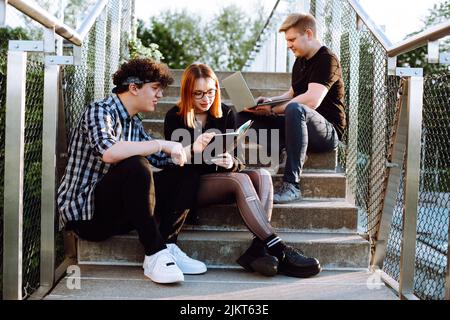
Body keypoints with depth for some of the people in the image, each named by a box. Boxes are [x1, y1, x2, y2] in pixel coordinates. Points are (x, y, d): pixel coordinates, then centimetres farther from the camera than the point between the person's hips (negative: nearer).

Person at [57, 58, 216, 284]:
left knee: (182, 173, 1)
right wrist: (161, 144, -26)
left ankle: (167, 247, -12)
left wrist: (192, 148, 4)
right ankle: (155, 255, -25)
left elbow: (160, 159, 17)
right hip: (83, 213, -8)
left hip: (117, 212, 9)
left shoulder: (134, 122, 13)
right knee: (136, 166, -33)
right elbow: (108, 152, -33)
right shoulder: (99, 111, -12)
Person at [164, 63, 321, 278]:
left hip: (222, 179, 5)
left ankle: (258, 248, -39)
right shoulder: (174, 118, -3)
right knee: (241, 180, -30)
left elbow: (236, 163, 5)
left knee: (262, 176, -22)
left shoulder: (225, 114, 9)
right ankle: (279, 251, -37)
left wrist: (231, 163, -20)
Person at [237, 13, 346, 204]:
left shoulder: (327, 60, -12)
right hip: (299, 126, 9)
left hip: (328, 132, -9)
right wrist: (270, 101, 5)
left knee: (295, 109, -41)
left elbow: (312, 100, -26)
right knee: (245, 114, 0)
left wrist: (272, 109, -24)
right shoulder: (300, 60, 15)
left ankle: (291, 185, -41)